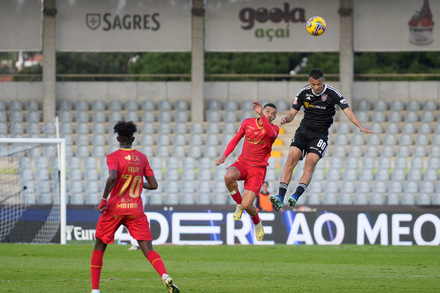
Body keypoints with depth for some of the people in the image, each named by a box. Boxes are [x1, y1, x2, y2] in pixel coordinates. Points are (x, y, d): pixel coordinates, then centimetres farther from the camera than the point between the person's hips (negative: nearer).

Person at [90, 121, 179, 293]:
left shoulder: (113, 157, -5)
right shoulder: (142, 158, 8)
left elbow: (112, 177, -25)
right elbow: (153, 185, 8)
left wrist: (104, 200, -16)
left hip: (114, 208, -2)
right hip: (136, 211, 2)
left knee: (99, 247, 14)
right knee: (148, 249, -4)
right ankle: (165, 276, -32)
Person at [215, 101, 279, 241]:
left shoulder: (273, 128, -5)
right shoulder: (248, 123, 3)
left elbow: (271, 134, -31)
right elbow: (235, 140, 14)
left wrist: (261, 115, -38)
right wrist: (224, 156, 0)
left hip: (258, 169, -2)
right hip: (242, 163, 2)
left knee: (246, 205, -15)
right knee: (228, 176, -36)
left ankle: (257, 223, 22)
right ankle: (238, 204, -8)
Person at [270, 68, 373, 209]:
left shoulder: (333, 94, -9)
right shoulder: (303, 93, 0)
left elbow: (348, 112, -14)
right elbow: (292, 113, 7)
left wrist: (361, 126, -29)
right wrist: (286, 118, -17)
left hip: (320, 134, -3)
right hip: (303, 131, 3)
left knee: (310, 164, -22)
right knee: (291, 159, -17)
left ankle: (296, 196, -34)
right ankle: (280, 197, -23)